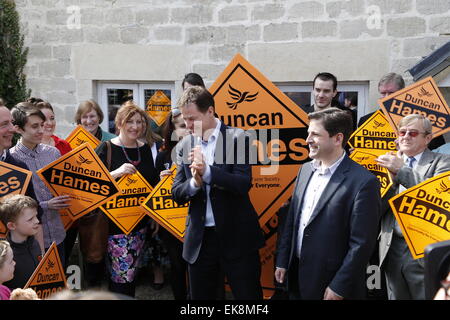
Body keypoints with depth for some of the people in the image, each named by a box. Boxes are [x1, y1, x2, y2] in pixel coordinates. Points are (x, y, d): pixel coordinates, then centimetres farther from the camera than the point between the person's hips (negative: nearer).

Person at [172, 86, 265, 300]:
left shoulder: (236, 138, -6)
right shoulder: (185, 145, 5)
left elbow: (243, 184, -15)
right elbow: (176, 194, 3)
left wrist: (207, 171, -26)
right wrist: (194, 182, -17)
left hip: (237, 236, -4)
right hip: (199, 239, 4)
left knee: (248, 295, 4)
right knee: (200, 297, 14)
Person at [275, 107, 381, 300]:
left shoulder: (363, 182, -17)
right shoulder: (306, 169, 5)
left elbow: (362, 243, -17)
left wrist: (339, 288, -16)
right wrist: (282, 262, 10)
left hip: (330, 284, -6)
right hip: (297, 275, 6)